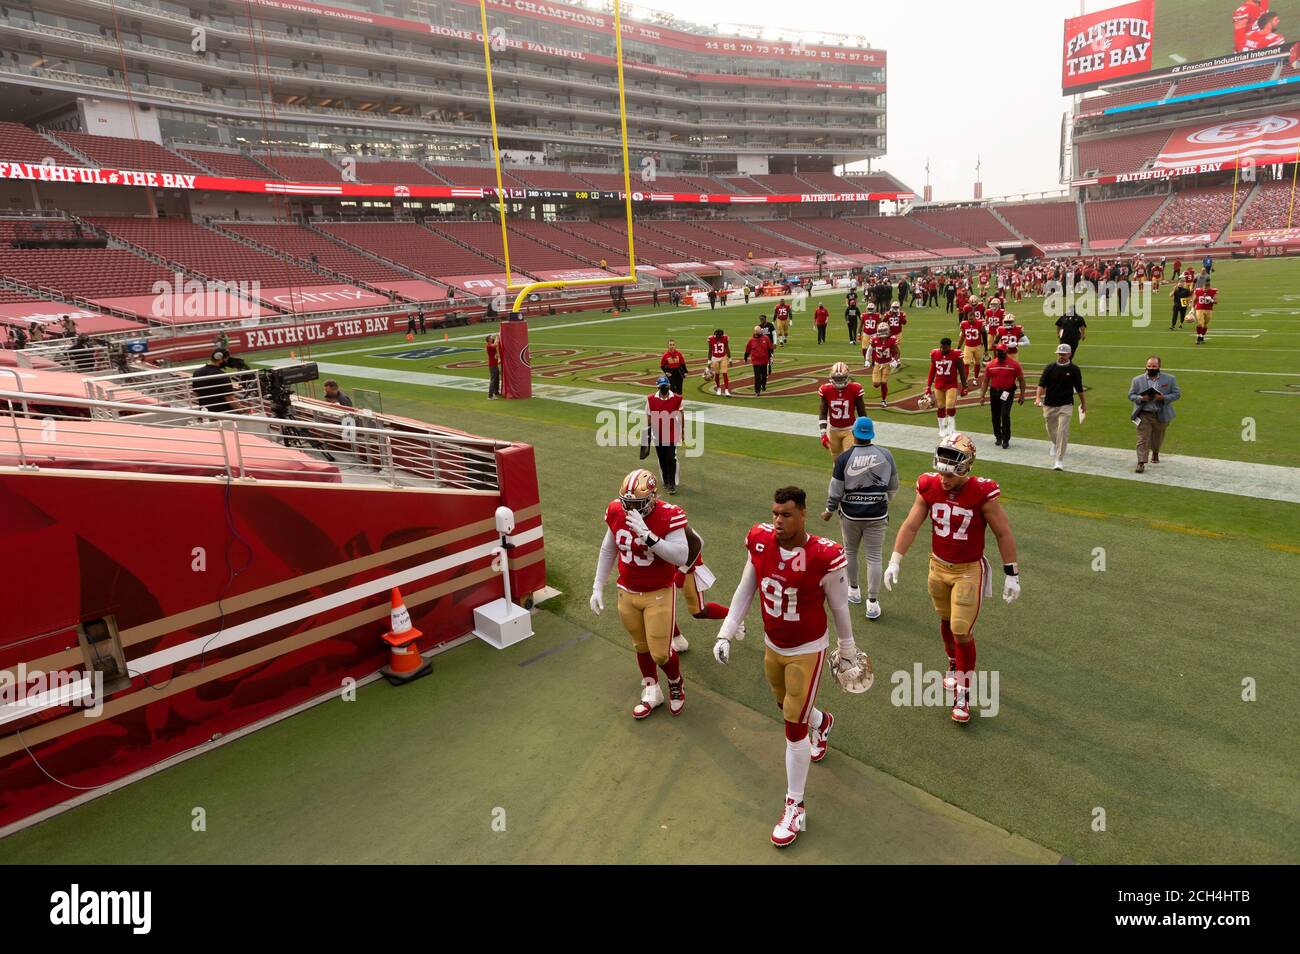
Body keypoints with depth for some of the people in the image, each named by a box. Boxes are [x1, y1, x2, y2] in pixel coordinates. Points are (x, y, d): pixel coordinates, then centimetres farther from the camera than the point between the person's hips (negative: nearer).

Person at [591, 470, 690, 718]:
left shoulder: (669, 516, -23)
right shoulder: (616, 512, -9)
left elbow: (681, 557, -29)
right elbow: (607, 551, 6)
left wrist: (648, 536, -39)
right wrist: (597, 588, 8)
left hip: (659, 594, -4)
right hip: (627, 593, 4)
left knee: (660, 653, 2)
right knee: (641, 646, 18)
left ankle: (676, 685, 35)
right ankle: (651, 693, 40)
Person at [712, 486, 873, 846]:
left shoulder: (824, 557, -26)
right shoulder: (759, 542, -15)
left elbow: (839, 606, -9)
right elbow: (745, 590, -1)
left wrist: (848, 649, 5)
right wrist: (726, 633, -2)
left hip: (807, 651, -5)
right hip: (772, 646, 5)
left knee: (793, 728, 1)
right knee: (787, 706, 25)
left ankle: (794, 806, 20)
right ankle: (821, 722, 62)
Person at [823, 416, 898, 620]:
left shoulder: (844, 458, -13)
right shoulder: (885, 455, -6)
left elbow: (835, 490, -8)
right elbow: (893, 486, 5)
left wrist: (829, 511, 8)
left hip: (850, 514, -1)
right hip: (877, 515, 1)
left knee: (850, 551, 20)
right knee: (874, 558, 5)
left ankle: (853, 590, 35)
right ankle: (872, 603, 6)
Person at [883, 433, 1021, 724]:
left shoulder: (982, 493, -21)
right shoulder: (929, 487, -11)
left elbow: (1003, 534, -10)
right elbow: (910, 526, -2)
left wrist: (1011, 575, -6)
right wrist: (895, 561, -5)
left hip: (969, 571, -3)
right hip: (938, 566, 4)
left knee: (962, 632, -4)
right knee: (947, 622, 19)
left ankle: (962, 692, 12)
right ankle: (955, 667, 45)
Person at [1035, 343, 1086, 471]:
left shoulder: (1074, 369, -2)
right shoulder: (1050, 368, -2)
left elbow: (1079, 388, 9)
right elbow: (1042, 384, -10)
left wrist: (1083, 403, 17)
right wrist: (1038, 398, -27)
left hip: (1066, 405, -2)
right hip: (1049, 405, 2)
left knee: (1063, 432, -13)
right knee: (1051, 430, 16)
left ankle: (1059, 460, -10)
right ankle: (1056, 444, 51)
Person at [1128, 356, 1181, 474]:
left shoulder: (1169, 379, 0)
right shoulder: (1137, 380, -1)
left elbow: (1177, 393, 0)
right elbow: (1131, 395, 2)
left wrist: (1163, 398, -18)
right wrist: (1141, 398, -19)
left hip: (1161, 415, 1)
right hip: (1143, 415, -1)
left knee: (1158, 437, 20)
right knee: (1143, 439, -8)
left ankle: (1155, 453, 47)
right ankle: (1141, 463, -9)